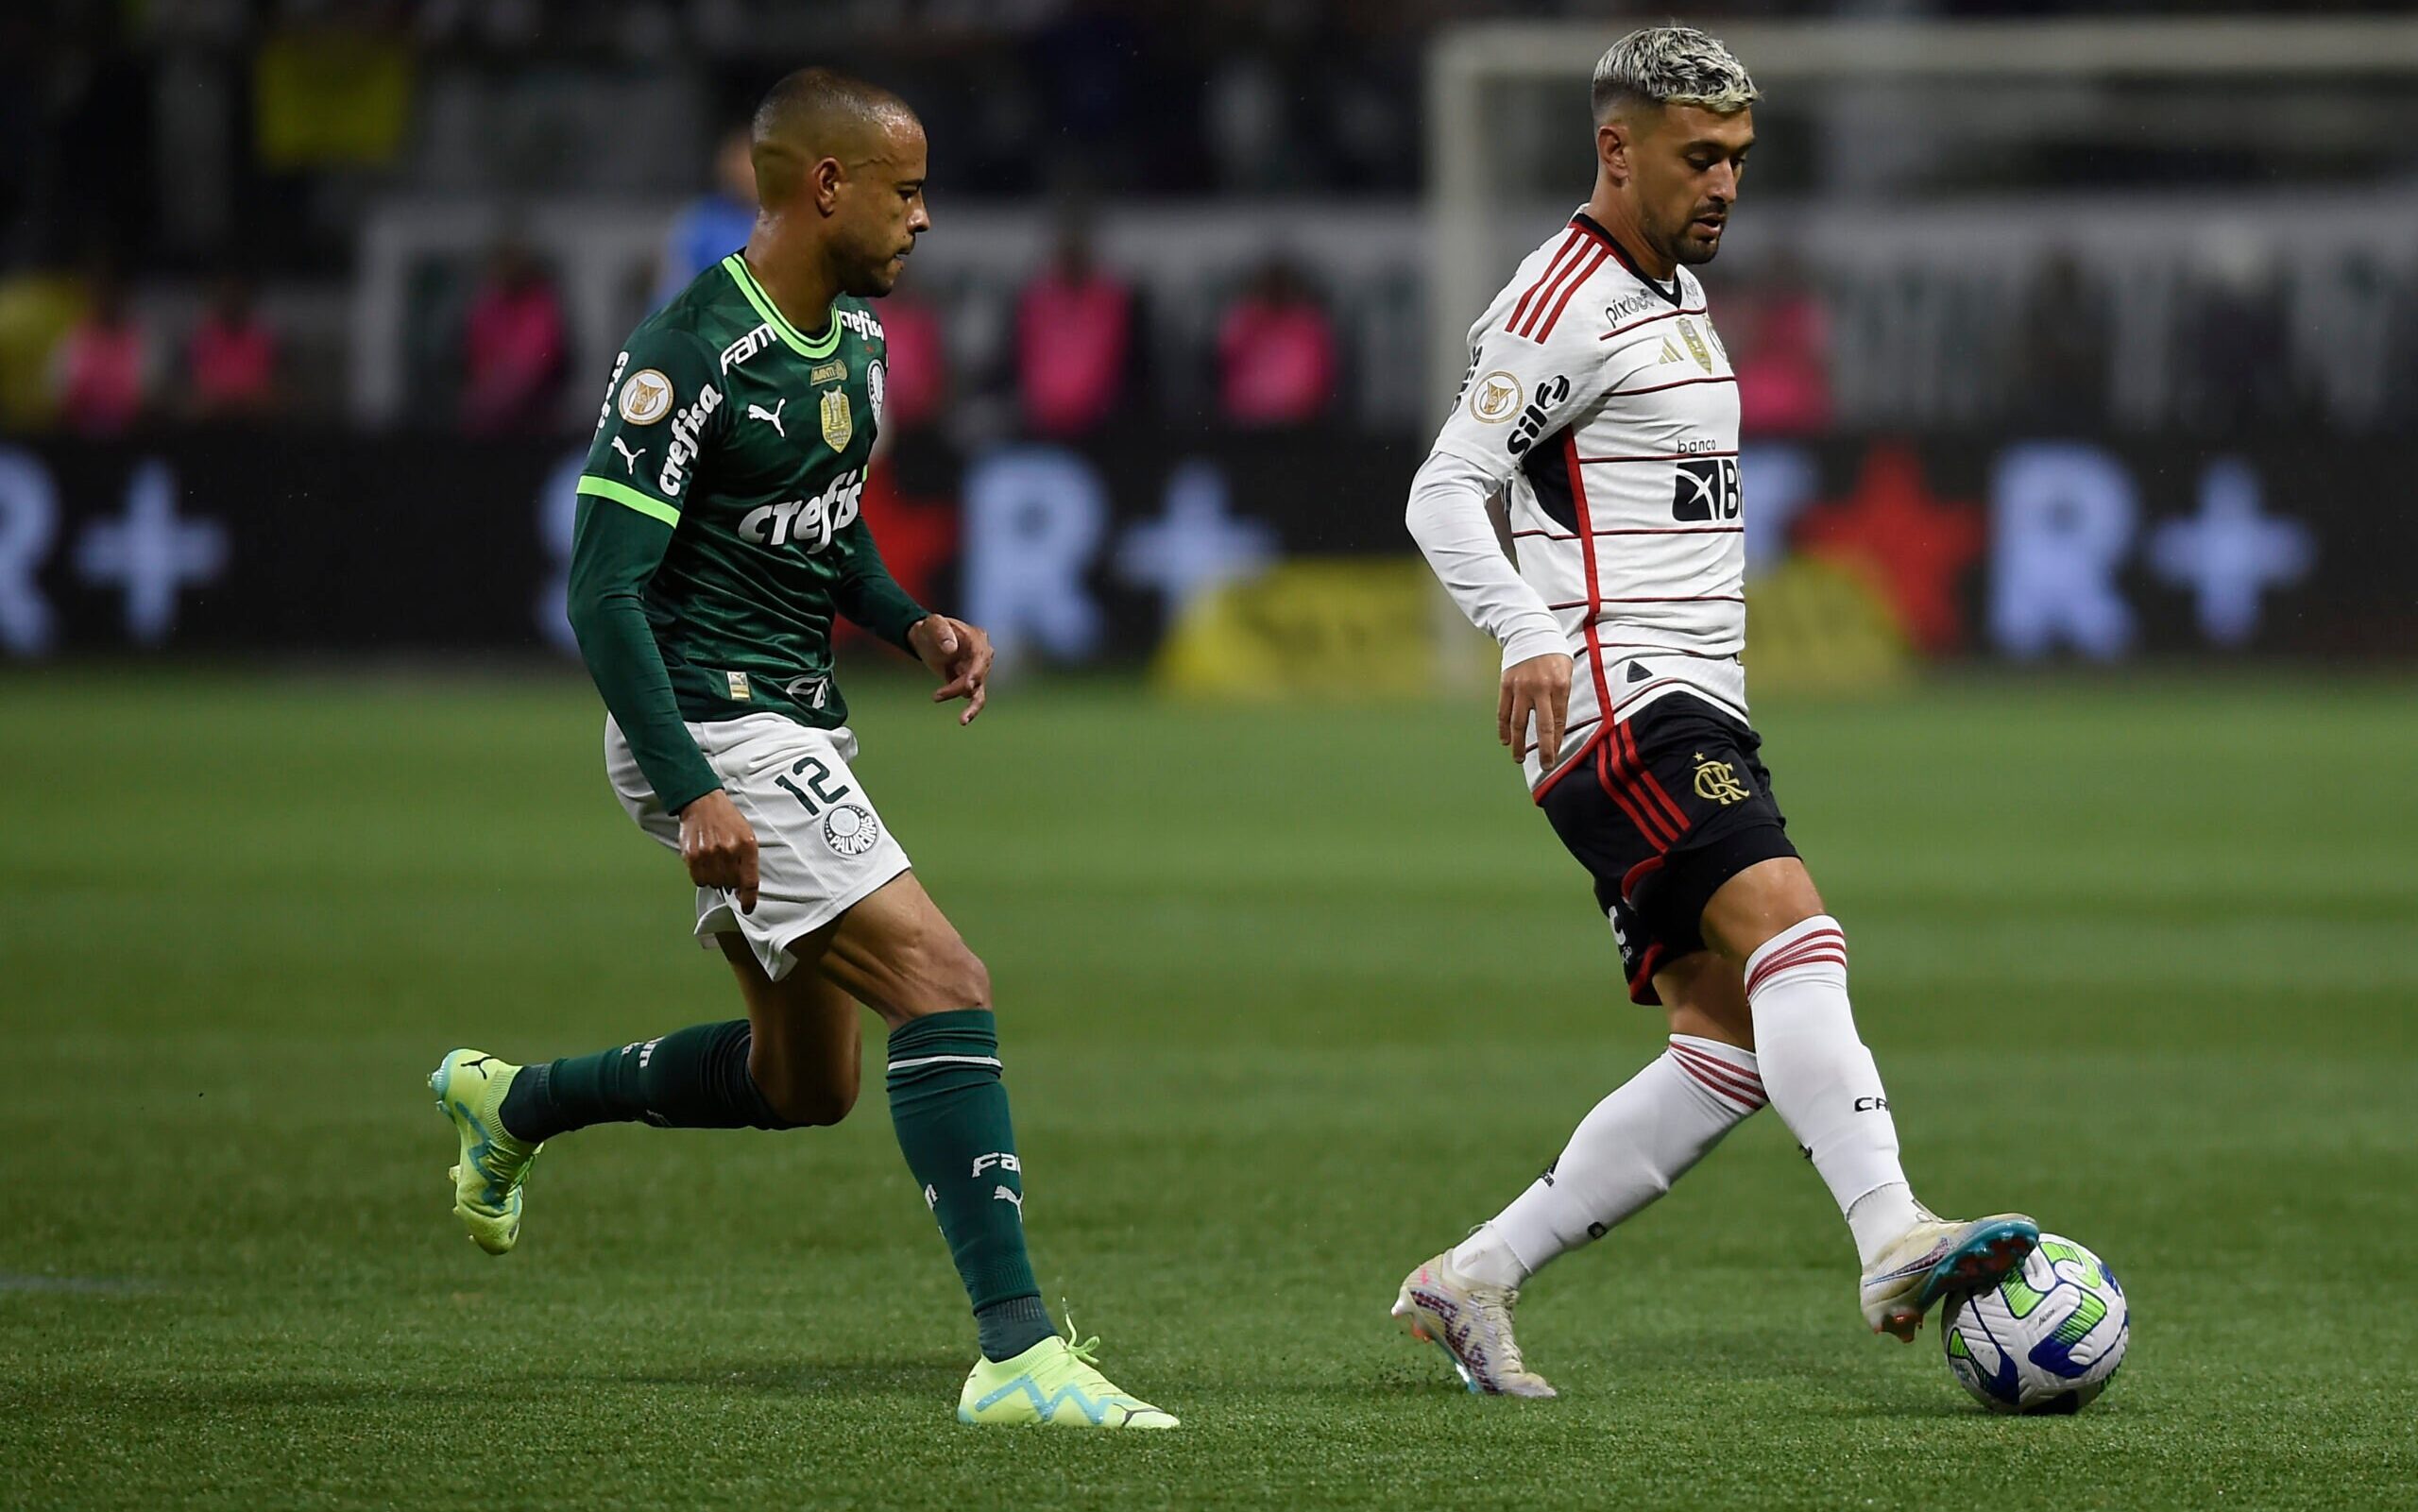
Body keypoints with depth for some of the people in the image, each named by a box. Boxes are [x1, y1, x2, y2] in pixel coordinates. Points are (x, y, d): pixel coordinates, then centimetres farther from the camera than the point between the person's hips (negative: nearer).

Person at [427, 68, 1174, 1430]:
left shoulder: (857, 338, 9)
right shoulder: (689, 359, -19)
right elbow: (604, 594, -20)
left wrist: (914, 626, 5)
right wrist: (693, 794, -27)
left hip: (802, 726, 10)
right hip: (718, 734, -10)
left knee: (805, 1083, 18)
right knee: (946, 987, -20)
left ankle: (513, 1105, 39)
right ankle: (1018, 1353, -22)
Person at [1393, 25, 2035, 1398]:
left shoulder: (1678, 292, 22)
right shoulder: (1566, 304, -8)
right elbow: (1446, 490, -13)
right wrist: (1533, 638, -27)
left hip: (1692, 716, 10)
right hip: (1620, 705, -10)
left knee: (1730, 1047, 3)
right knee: (1793, 931, -27)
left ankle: (1475, 1281, 7)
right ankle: (1895, 1241, -40)